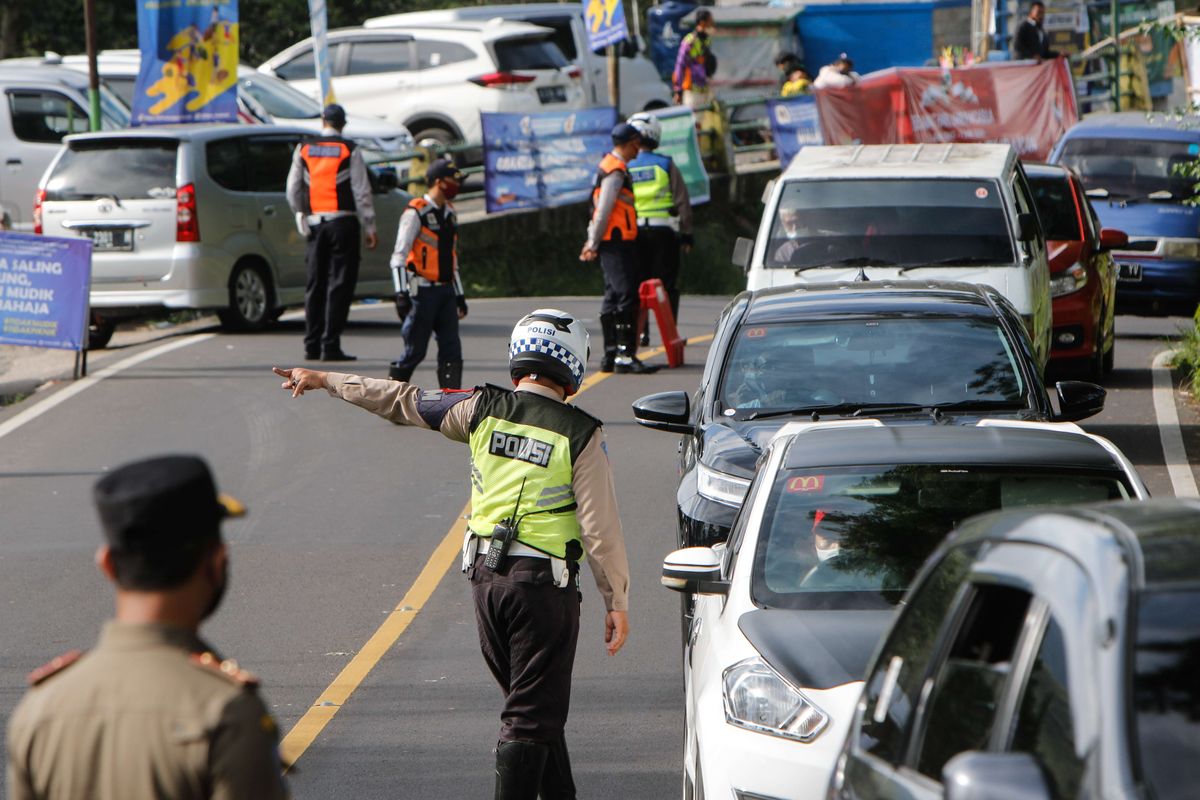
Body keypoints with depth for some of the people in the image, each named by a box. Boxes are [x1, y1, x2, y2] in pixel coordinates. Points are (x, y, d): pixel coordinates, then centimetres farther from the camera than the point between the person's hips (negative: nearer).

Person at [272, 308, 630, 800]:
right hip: (544, 584, -5)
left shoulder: (484, 410, 1)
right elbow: (600, 528, -10)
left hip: (485, 577, 5)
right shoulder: (579, 435, -9)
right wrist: (617, 602, -1)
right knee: (532, 715, -1)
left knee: (534, 705, 18)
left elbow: (403, 402, 10)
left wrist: (325, 381, 23)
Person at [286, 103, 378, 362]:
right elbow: (362, 192, -6)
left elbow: (293, 190, 9)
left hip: (315, 223, 4)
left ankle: (311, 345, 11)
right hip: (343, 222, -4)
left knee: (315, 283, 11)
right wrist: (370, 228, -1)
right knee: (339, 284, -3)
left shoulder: (304, 149, 6)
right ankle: (330, 345, -9)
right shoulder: (350, 151, -5)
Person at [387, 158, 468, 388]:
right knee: (415, 351, -4)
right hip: (423, 291, -7)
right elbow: (399, 256, -14)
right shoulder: (416, 213, -9)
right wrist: (401, 293, -23)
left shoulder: (450, 214, 16)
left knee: (452, 349, -2)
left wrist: (459, 295, 24)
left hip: (446, 290, 7)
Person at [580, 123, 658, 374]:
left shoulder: (609, 166, 20)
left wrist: (592, 242, 23)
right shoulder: (616, 171, -13)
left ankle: (610, 355, 17)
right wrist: (593, 244, -15)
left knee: (613, 297, 13)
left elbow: (599, 209, 23)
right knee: (627, 297, -14)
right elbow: (604, 210, -17)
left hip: (613, 242, 11)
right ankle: (625, 356, -19)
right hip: (616, 241, -11)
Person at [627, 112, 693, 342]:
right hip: (663, 232, -1)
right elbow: (682, 201, -2)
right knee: (667, 282, 2)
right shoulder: (666, 164, -1)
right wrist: (686, 233, 4)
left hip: (635, 233, 1)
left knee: (637, 283, 9)